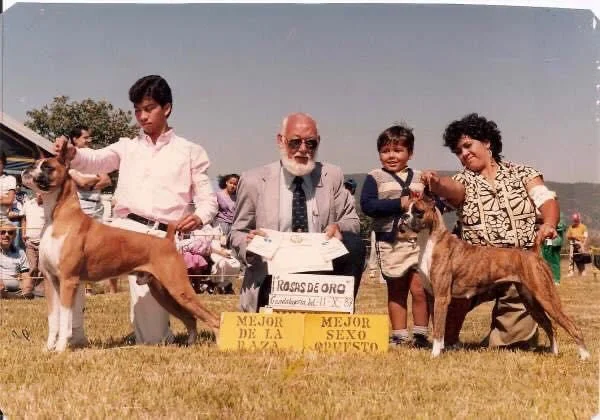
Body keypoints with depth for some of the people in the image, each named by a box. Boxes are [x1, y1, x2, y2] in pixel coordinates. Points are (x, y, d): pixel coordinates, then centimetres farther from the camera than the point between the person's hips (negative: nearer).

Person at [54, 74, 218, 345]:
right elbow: (95, 161, -1)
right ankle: (72, 332, -11)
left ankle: (158, 330, 35)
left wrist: (199, 217, -16)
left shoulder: (189, 152, 11)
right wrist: (72, 153, -24)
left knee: (151, 340, -5)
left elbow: (208, 200, 8)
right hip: (124, 229, 2)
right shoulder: (127, 147, 17)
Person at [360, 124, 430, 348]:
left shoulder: (420, 178, 12)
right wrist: (400, 204, -16)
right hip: (390, 243, -1)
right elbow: (367, 205, -12)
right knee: (396, 291, 8)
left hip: (419, 241, 1)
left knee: (419, 289, -6)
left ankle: (420, 335, 4)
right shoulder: (375, 178, 2)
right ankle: (399, 336, 16)